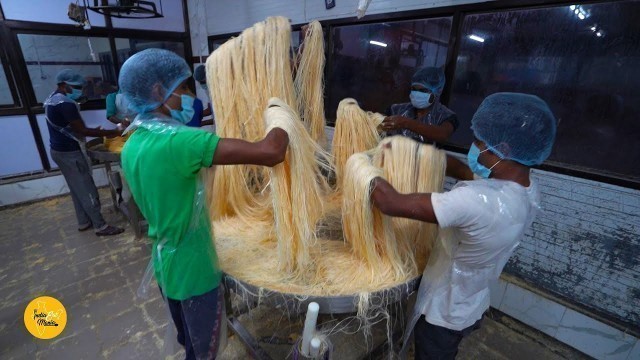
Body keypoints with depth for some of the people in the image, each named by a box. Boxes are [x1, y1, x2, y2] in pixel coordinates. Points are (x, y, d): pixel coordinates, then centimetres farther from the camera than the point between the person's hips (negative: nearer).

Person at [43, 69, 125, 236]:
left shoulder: (52, 99, 11)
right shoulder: (65, 103, -22)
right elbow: (81, 130, -22)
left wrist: (95, 131, 11)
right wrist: (110, 132, -17)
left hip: (59, 150, 10)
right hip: (69, 153, -10)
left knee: (77, 189, 17)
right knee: (87, 190, -3)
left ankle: (83, 222, 28)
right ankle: (100, 226, 5)